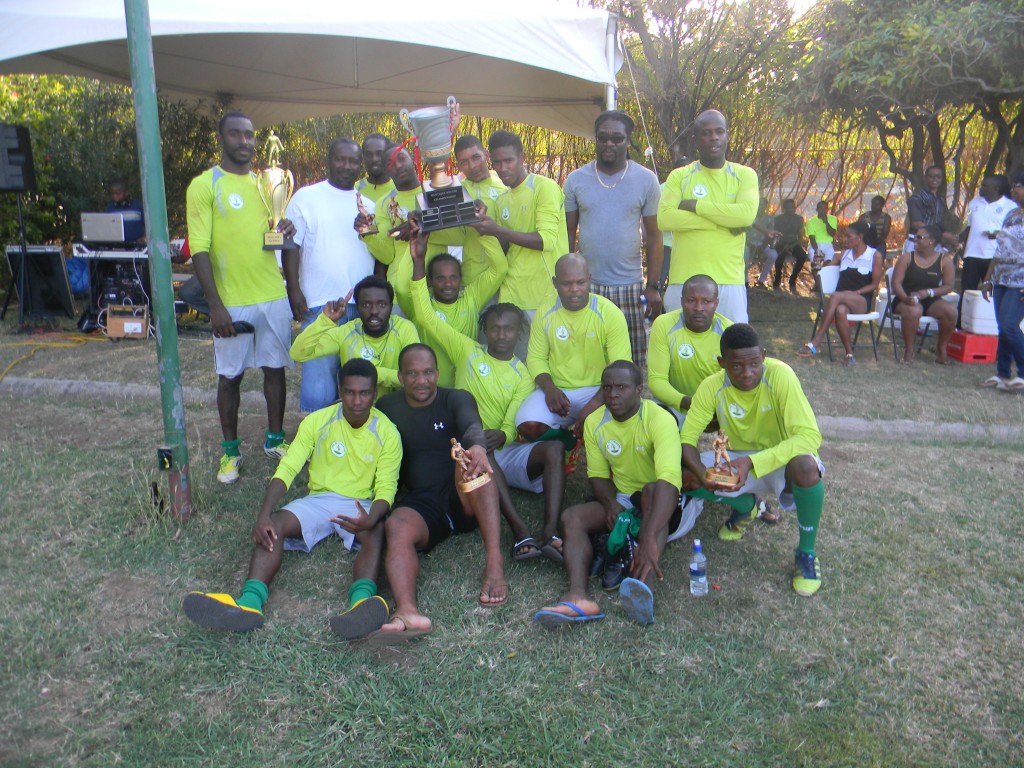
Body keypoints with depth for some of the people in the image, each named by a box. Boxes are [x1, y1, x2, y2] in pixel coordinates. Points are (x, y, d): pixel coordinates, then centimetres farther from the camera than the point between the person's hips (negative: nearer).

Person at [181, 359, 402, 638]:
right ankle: (249, 603, -48)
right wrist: (263, 515, -26)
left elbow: (386, 487, -11)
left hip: (361, 505, -2)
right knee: (274, 525, -27)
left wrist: (371, 519, -34)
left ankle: (362, 601, -63)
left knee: (377, 533, -36)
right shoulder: (316, 422, -3)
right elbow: (286, 469, -9)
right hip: (318, 499, 2)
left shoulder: (387, 433, -6)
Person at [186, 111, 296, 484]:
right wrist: (215, 305, -17)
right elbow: (199, 248, -10)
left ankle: (275, 439, 26)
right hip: (231, 301, -4)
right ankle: (230, 450, 20)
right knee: (230, 376, 6)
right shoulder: (204, 185, -5)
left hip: (274, 296, 4)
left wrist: (287, 230, -2)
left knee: (275, 368, 11)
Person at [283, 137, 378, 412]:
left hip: (364, 304, 4)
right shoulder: (306, 197, 2)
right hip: (320, 304, -4)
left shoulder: (368, 204, 15)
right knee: (319, 371, -5)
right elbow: (291, 246, -2)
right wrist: (294, 290, -11)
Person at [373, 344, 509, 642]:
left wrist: (477, 447, -44)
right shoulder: (387, 407, 15)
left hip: (466, 499, -1)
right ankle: (407, 612, -54)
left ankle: (494, 564, -41)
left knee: (474, 461, -33)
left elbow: (472, 425, -18)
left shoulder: (457, 399, 4)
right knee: (396, 526, -31)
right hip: (422, 503, 2)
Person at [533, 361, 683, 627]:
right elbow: (598, 474, 3)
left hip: (657, 498, -5)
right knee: (572, 517, -21)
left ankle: (645, 586, -58)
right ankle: (578, 595, -46)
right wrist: (611, 504, -22)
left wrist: (649, 539, -51)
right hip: (620, 498, 5)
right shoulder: (594, 422, -3)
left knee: (652, 492, -39)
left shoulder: (659, 419, -23)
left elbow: (668, 479, -38)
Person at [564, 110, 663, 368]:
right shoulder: (576, 180, 4)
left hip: (630, 285, 0)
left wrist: (653, 286, -1)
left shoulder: (646, 180, 2)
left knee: (634, 362, 2)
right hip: (585, 283, 1)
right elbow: (568, 234, 8)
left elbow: (653, 236, 4)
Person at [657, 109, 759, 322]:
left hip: (730, 281, 0)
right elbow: (665, 218, -11)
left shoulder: (744, 175, 9)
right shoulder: (679, 176, 7)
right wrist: (722, 222, -11)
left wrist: (696, 205, -8)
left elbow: (747, 214, -10)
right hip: (684, 280, 0)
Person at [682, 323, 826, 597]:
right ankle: (745, 506, 13)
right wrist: (704, 475, -35)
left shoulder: (780, 375, -27)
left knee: (805, 467, -38)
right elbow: (687, 438, -14)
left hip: (781, 459, -3)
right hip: (739, 460, 4)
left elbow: (809, 436, -33)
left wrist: (753, 462, -42)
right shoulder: (711, 387, -17)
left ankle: (806, 553, -11)